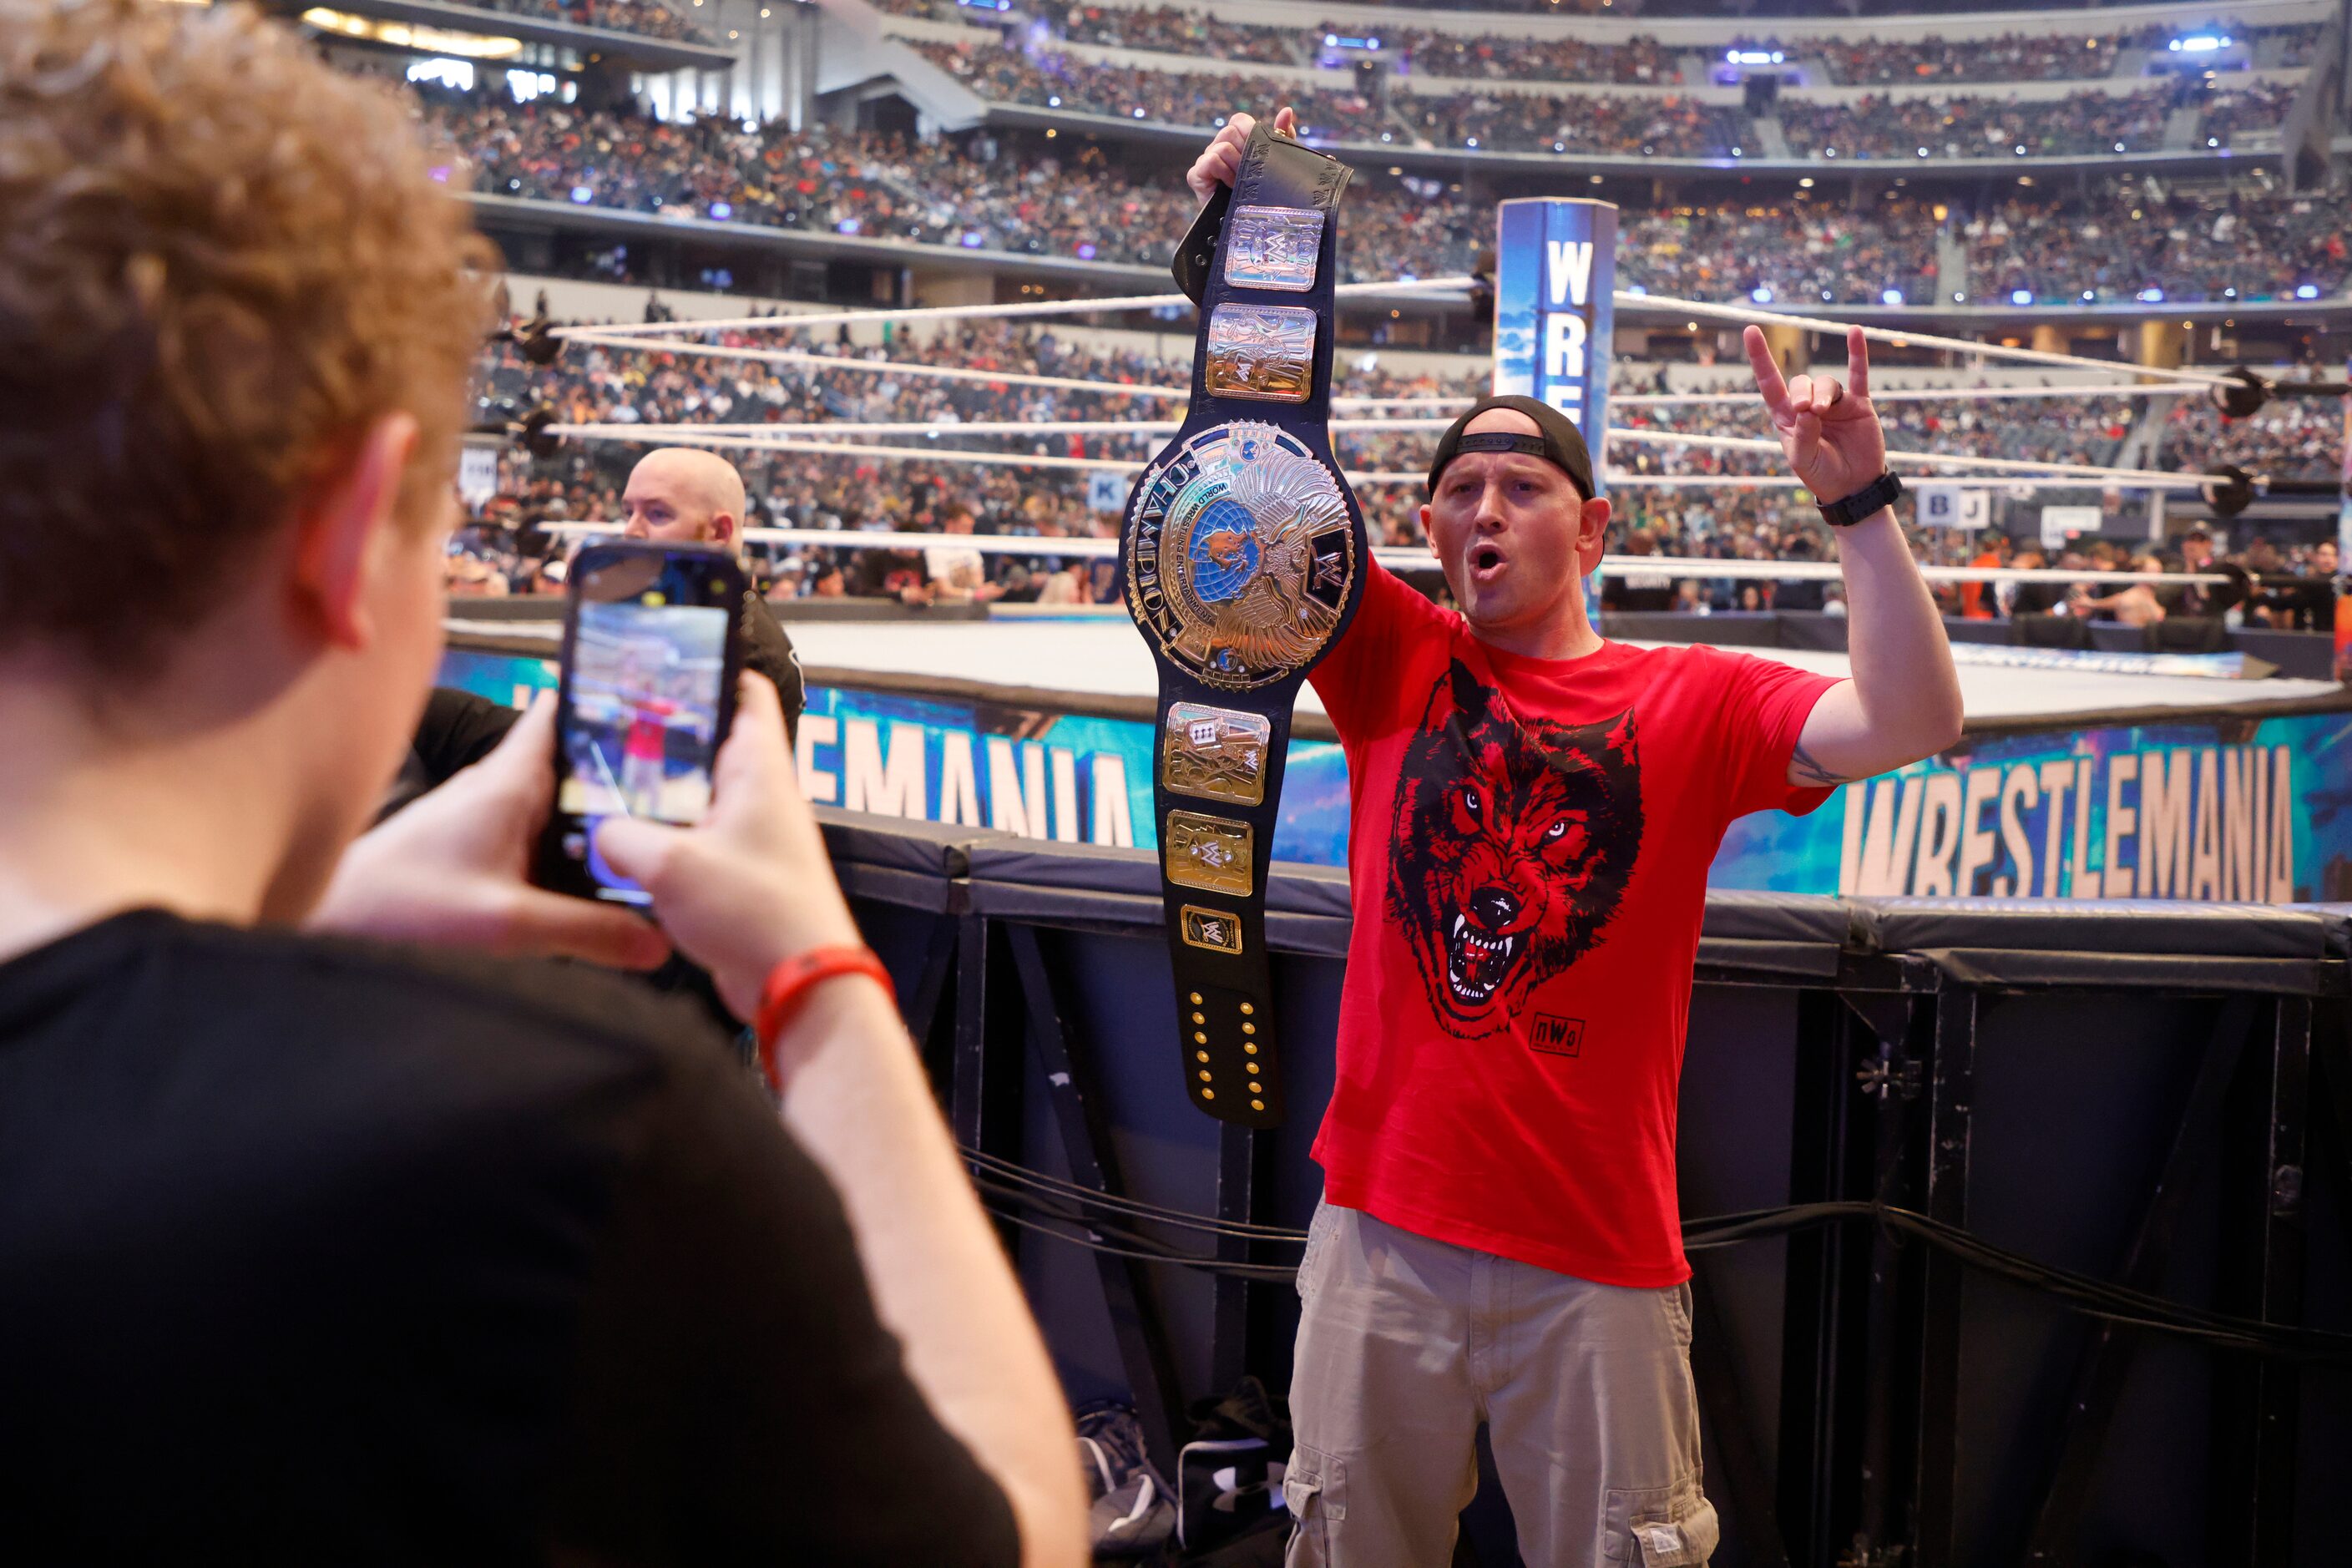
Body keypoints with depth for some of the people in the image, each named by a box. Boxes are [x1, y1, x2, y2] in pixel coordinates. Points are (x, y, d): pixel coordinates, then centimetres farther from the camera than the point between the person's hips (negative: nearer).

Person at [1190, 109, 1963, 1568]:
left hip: (1596, 1254, -2)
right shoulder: (1393, 659, 5)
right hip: (1383, 1226, 2)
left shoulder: (1692, 701, 1)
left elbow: (1914, 721, -12)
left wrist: (1858, 500, -21)